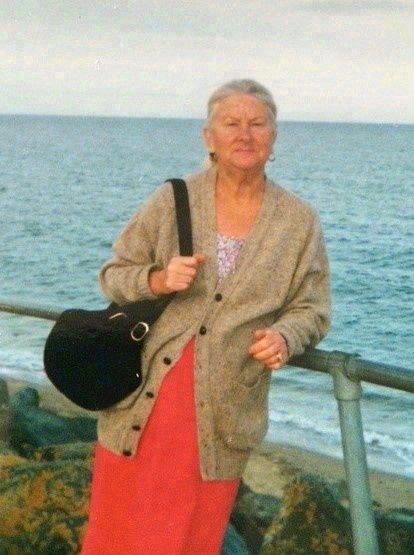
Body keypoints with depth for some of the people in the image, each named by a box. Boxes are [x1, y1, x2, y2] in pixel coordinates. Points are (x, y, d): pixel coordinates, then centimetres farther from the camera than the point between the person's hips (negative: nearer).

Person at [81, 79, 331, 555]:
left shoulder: (299, 222, 3)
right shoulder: (172, 199, 2)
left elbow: (311, 309, 6)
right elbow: (113, 274, 6)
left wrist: (284, 337, -16)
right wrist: (158, 280, -15)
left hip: (222, 413, 0)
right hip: (142, 396, 0)